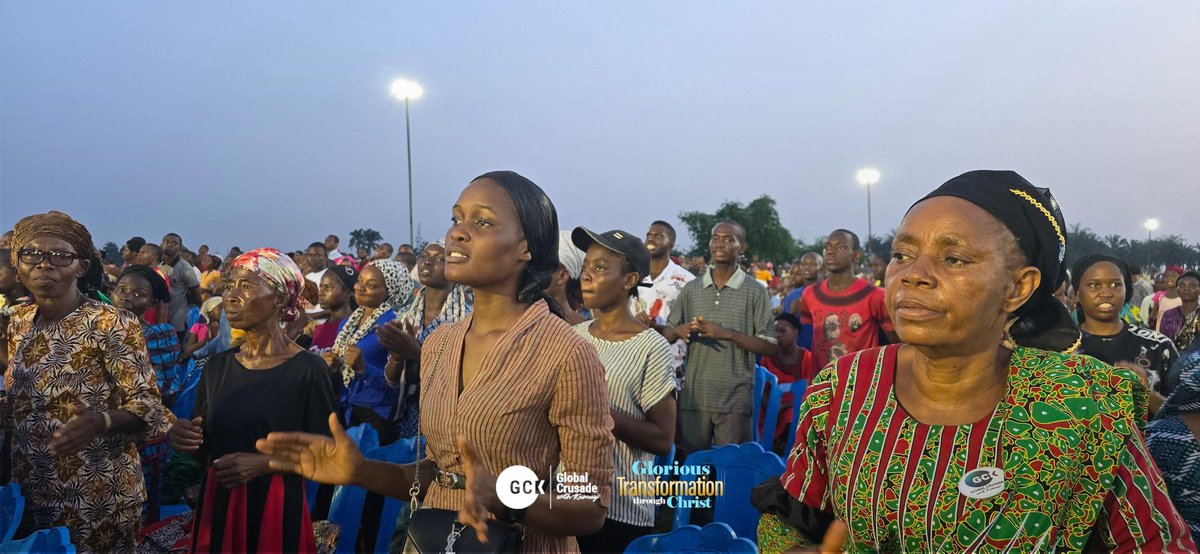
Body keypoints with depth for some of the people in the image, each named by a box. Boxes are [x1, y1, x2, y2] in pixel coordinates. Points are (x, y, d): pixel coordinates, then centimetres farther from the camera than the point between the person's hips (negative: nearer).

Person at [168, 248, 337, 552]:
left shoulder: (308, 368, -12)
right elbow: (206, 450, 13)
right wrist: (185, 438, -7)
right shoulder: (217, 365, 5)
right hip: (217, 504, 5)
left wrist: (263, 463, -20)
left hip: (277, 508, -5)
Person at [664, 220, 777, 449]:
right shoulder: (691, 289, 9)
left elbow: (769, 346, -5)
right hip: (693, 395, 3)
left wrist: (727, 334, -17)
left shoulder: (755, 292, 0)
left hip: (736, 398, -3)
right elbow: (667, 334, 12)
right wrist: (679, 331, -11)